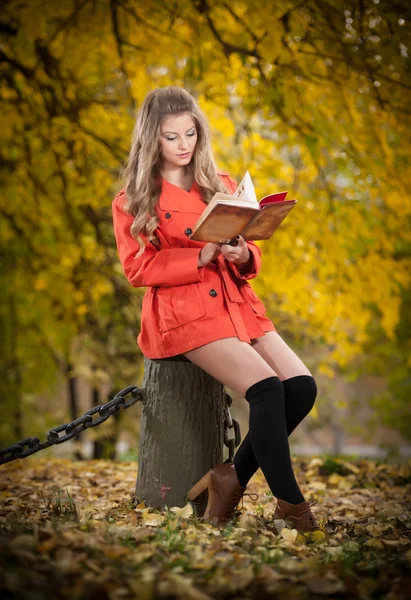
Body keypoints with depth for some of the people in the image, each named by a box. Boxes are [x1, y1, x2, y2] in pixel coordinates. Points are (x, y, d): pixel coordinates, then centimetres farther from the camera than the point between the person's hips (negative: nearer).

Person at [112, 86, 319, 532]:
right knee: (265, 388, -25)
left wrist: (242, 256, -10)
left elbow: (251, 257, 15)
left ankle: (234, 476, 2)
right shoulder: (131, 202, 6)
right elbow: (137, 268, -5)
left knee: (302, 387, -14)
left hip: (236, 305, 5)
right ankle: (289, 503, -11)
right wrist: (200, 257, -17)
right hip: (182, 312, -5)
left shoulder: (221, 186, 18)